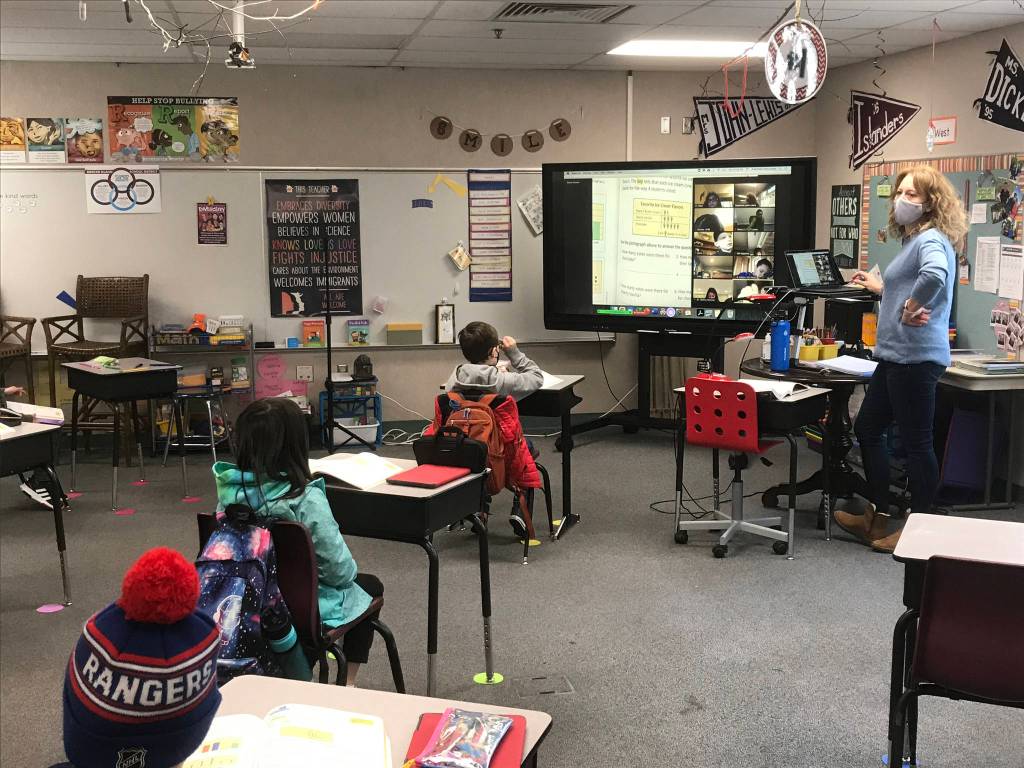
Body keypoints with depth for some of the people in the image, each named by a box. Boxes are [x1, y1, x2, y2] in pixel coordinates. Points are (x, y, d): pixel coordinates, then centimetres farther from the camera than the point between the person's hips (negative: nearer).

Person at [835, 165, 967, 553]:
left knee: (916, 441, -2)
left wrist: (911, 309, -25)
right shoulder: (914, 240, 18)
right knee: (867, 429, 16)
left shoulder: (930, 239, -13)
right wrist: (880, 287, 33)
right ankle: (877, 518, 25)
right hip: (897, 356, 11)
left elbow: (934, 275, -37)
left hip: (915, 357, -11)